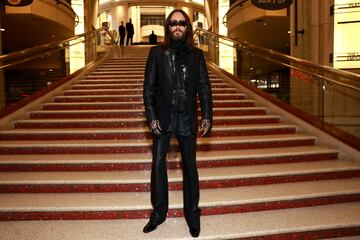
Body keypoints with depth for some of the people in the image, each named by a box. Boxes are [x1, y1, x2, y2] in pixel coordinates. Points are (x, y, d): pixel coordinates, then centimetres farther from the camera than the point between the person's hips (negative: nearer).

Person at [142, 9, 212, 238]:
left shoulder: (196, 55, 5)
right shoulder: (157, 53, 3)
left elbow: (204, 87, 3)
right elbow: (149, 87, 1)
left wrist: (207, 116, -6)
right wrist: (152, 117, -7)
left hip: (187, 118, 0)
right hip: (163, 117, 0)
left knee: (190, 166, 8)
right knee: (158, 164, 5)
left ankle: (192, 213, 24)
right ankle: (159, 212, 22)